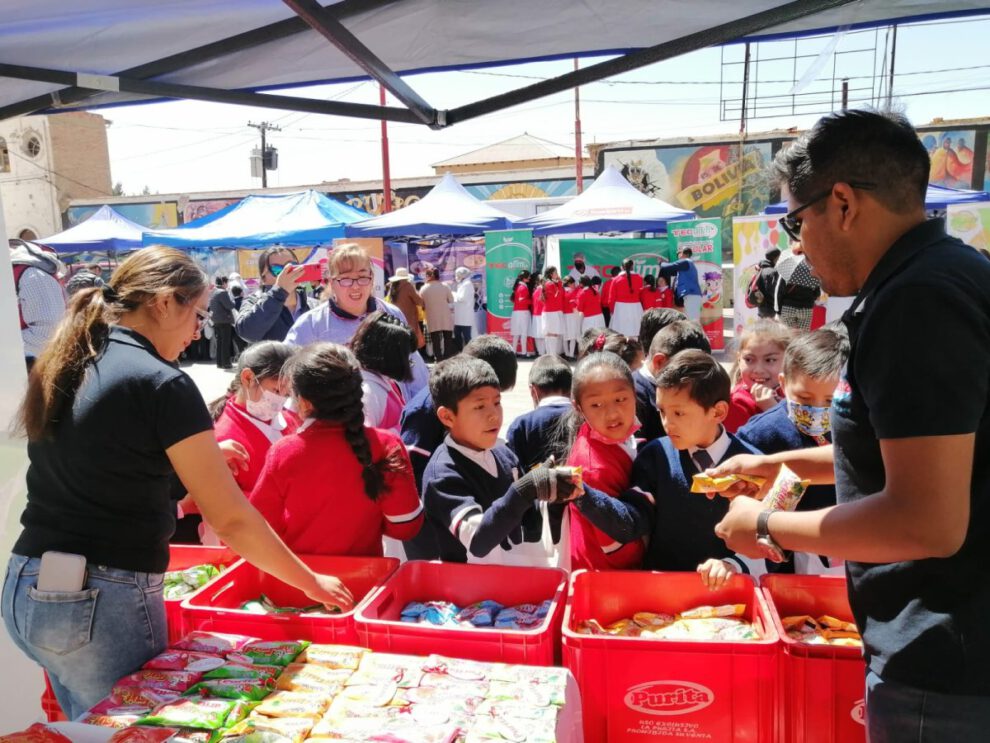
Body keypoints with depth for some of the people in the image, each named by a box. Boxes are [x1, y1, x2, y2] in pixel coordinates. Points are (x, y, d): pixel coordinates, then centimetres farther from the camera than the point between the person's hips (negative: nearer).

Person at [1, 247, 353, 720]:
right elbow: (230, 519, -14)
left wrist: (199, 458, 18)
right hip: (100, 602, -8)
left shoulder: (60, 368, 6)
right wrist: (311, 582, -4)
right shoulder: (161, 384, -16)